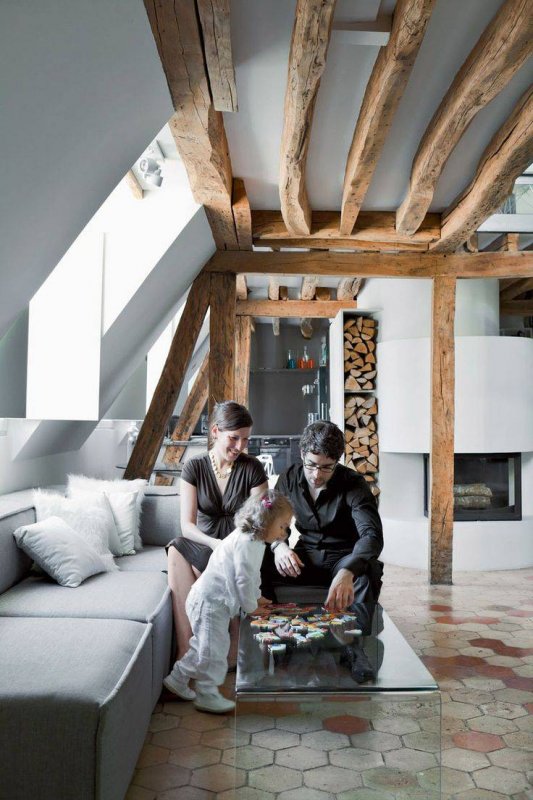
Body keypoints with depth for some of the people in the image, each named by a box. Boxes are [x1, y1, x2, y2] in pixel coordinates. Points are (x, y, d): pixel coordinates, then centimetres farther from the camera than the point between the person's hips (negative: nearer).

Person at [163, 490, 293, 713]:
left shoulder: (251, 540, 9)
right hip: (210, 602, -11)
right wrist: (251, 606, -11)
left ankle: (177, 680, 34)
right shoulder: (246, 544, -24)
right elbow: (244, 580, -25)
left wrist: (256, 598, 15)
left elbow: (251, 575, 21)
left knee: (205, 645, 21)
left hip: (213, 600, 11)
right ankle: (208, 696, 16)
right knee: (215, 648, 1)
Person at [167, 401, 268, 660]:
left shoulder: (252, 468, -5)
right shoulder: (194, 467, -3)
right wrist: (215, 544, -30)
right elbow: (187, 525, -11)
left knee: (178, 554, -30)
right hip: (203, 545, 2)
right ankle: (187, 650, -29)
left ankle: (187, 651, -21)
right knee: (177, 549, -33)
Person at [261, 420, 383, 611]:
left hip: (344, 558, -2)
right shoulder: (289, 478, -3)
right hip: (305, 557, 3)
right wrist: (278, 545, -21)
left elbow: (372, 534, -31)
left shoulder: (354, 484, -16)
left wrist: (346, 573, -51)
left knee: (365, 576, -38)